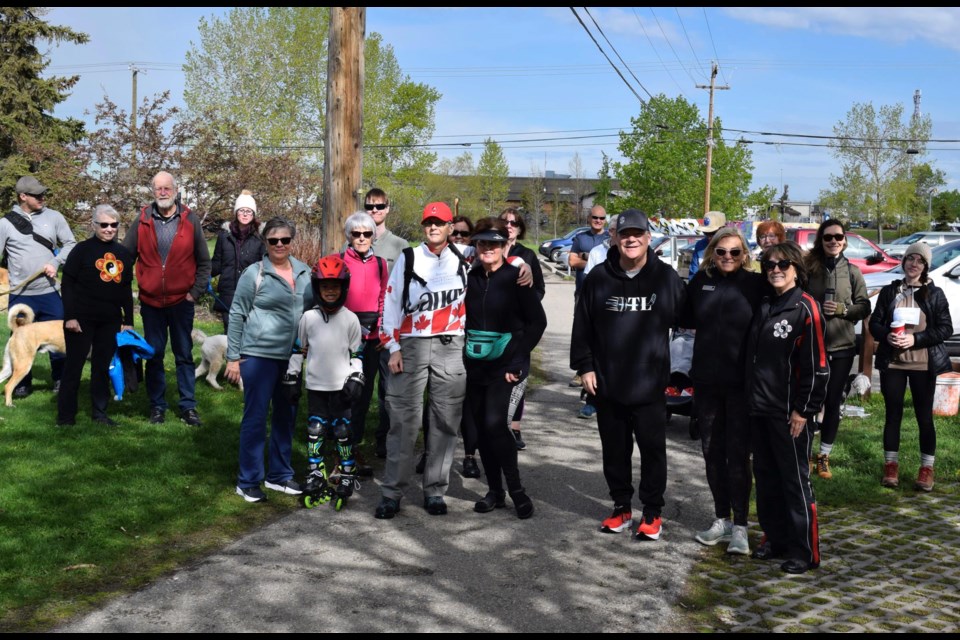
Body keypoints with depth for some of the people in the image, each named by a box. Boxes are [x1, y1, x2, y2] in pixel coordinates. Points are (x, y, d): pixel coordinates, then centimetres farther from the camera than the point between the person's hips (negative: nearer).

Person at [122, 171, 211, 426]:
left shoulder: (190, 220, -1)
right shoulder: (143, 221, 1)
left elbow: (204, 262, 3)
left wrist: (196, 292, -4)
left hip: (181, 301, -1)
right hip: (151, 301, 1)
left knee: (184, 355, 7)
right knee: (154, 355, 10)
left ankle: (188, 406, 14)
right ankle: (157, 406, 20)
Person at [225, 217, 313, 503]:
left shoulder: (304, 272, 7)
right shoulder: (254, 273, -7)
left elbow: (313, 310, 16)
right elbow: (236, 315, -4)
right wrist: (233, 357, -6)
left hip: (292, 357, 5)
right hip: (259, 356, -5)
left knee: (286, 416, 13)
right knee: (255, 417, 0)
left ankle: (279, 475, 27)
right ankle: (248, 482, 12)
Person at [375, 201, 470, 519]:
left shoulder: (462, 263, 11)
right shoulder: (408, 259, 4)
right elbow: (391, 303, 2)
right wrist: (393, 348, -4)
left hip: (450, 349, 2)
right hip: (411, 346, -2)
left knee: (445, 421, 4)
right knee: (404, 421, -4)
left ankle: (435, 490, 14)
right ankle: (392, 492, 4)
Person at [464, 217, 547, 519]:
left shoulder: (516, 277, -6)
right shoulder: (471, 278, 8)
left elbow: (537, 321, -5)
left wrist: (517, 357, -11)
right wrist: (464, 354, 8)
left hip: (507, 368, -5)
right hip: (475, 366, 5)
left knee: (495, 424, -17)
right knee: (482, 429, 8)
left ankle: (515, 488, 0)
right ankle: (495, 490, 22)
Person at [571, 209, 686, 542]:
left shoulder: (667, 278, -2)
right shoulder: (598, 278, 0)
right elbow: (582, 326, 5)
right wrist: (584, 366, 0)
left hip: (650, 386, -1)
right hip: (607, 385, 2)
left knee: (652, 450, 7)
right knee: (615, 451, 13)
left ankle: (652, 513, 21)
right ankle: (621, 507, 28)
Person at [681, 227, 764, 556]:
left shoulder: (755, 284, -6)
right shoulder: (701, 281, 5)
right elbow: (686, 318, 17)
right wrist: (710, 331, 7)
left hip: (741, 382, -4)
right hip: (707, 380, 4)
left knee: (738, 454, 0)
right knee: (712, 452, 11)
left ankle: (740, 526, 9)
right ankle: (722, 519, 24)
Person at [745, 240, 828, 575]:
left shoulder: (805, 308, -11)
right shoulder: (763, 306, 11)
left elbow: (816, 365, -13)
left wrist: (804, 409, -14)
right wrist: (751, 397, 12)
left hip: (789, 412, -7)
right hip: (759, 409, 7)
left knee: (795, 480, 0)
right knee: (766, 475, 14)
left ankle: (805, 550, 10)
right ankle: (775, 537, 28)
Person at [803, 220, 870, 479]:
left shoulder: (852, 271, 3)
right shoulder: (808, 267, -3)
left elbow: (864, 307, 5)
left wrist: (841, 309, -12)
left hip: (842, 346, 2)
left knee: (833, 402, 7)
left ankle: (824, 456, 20)